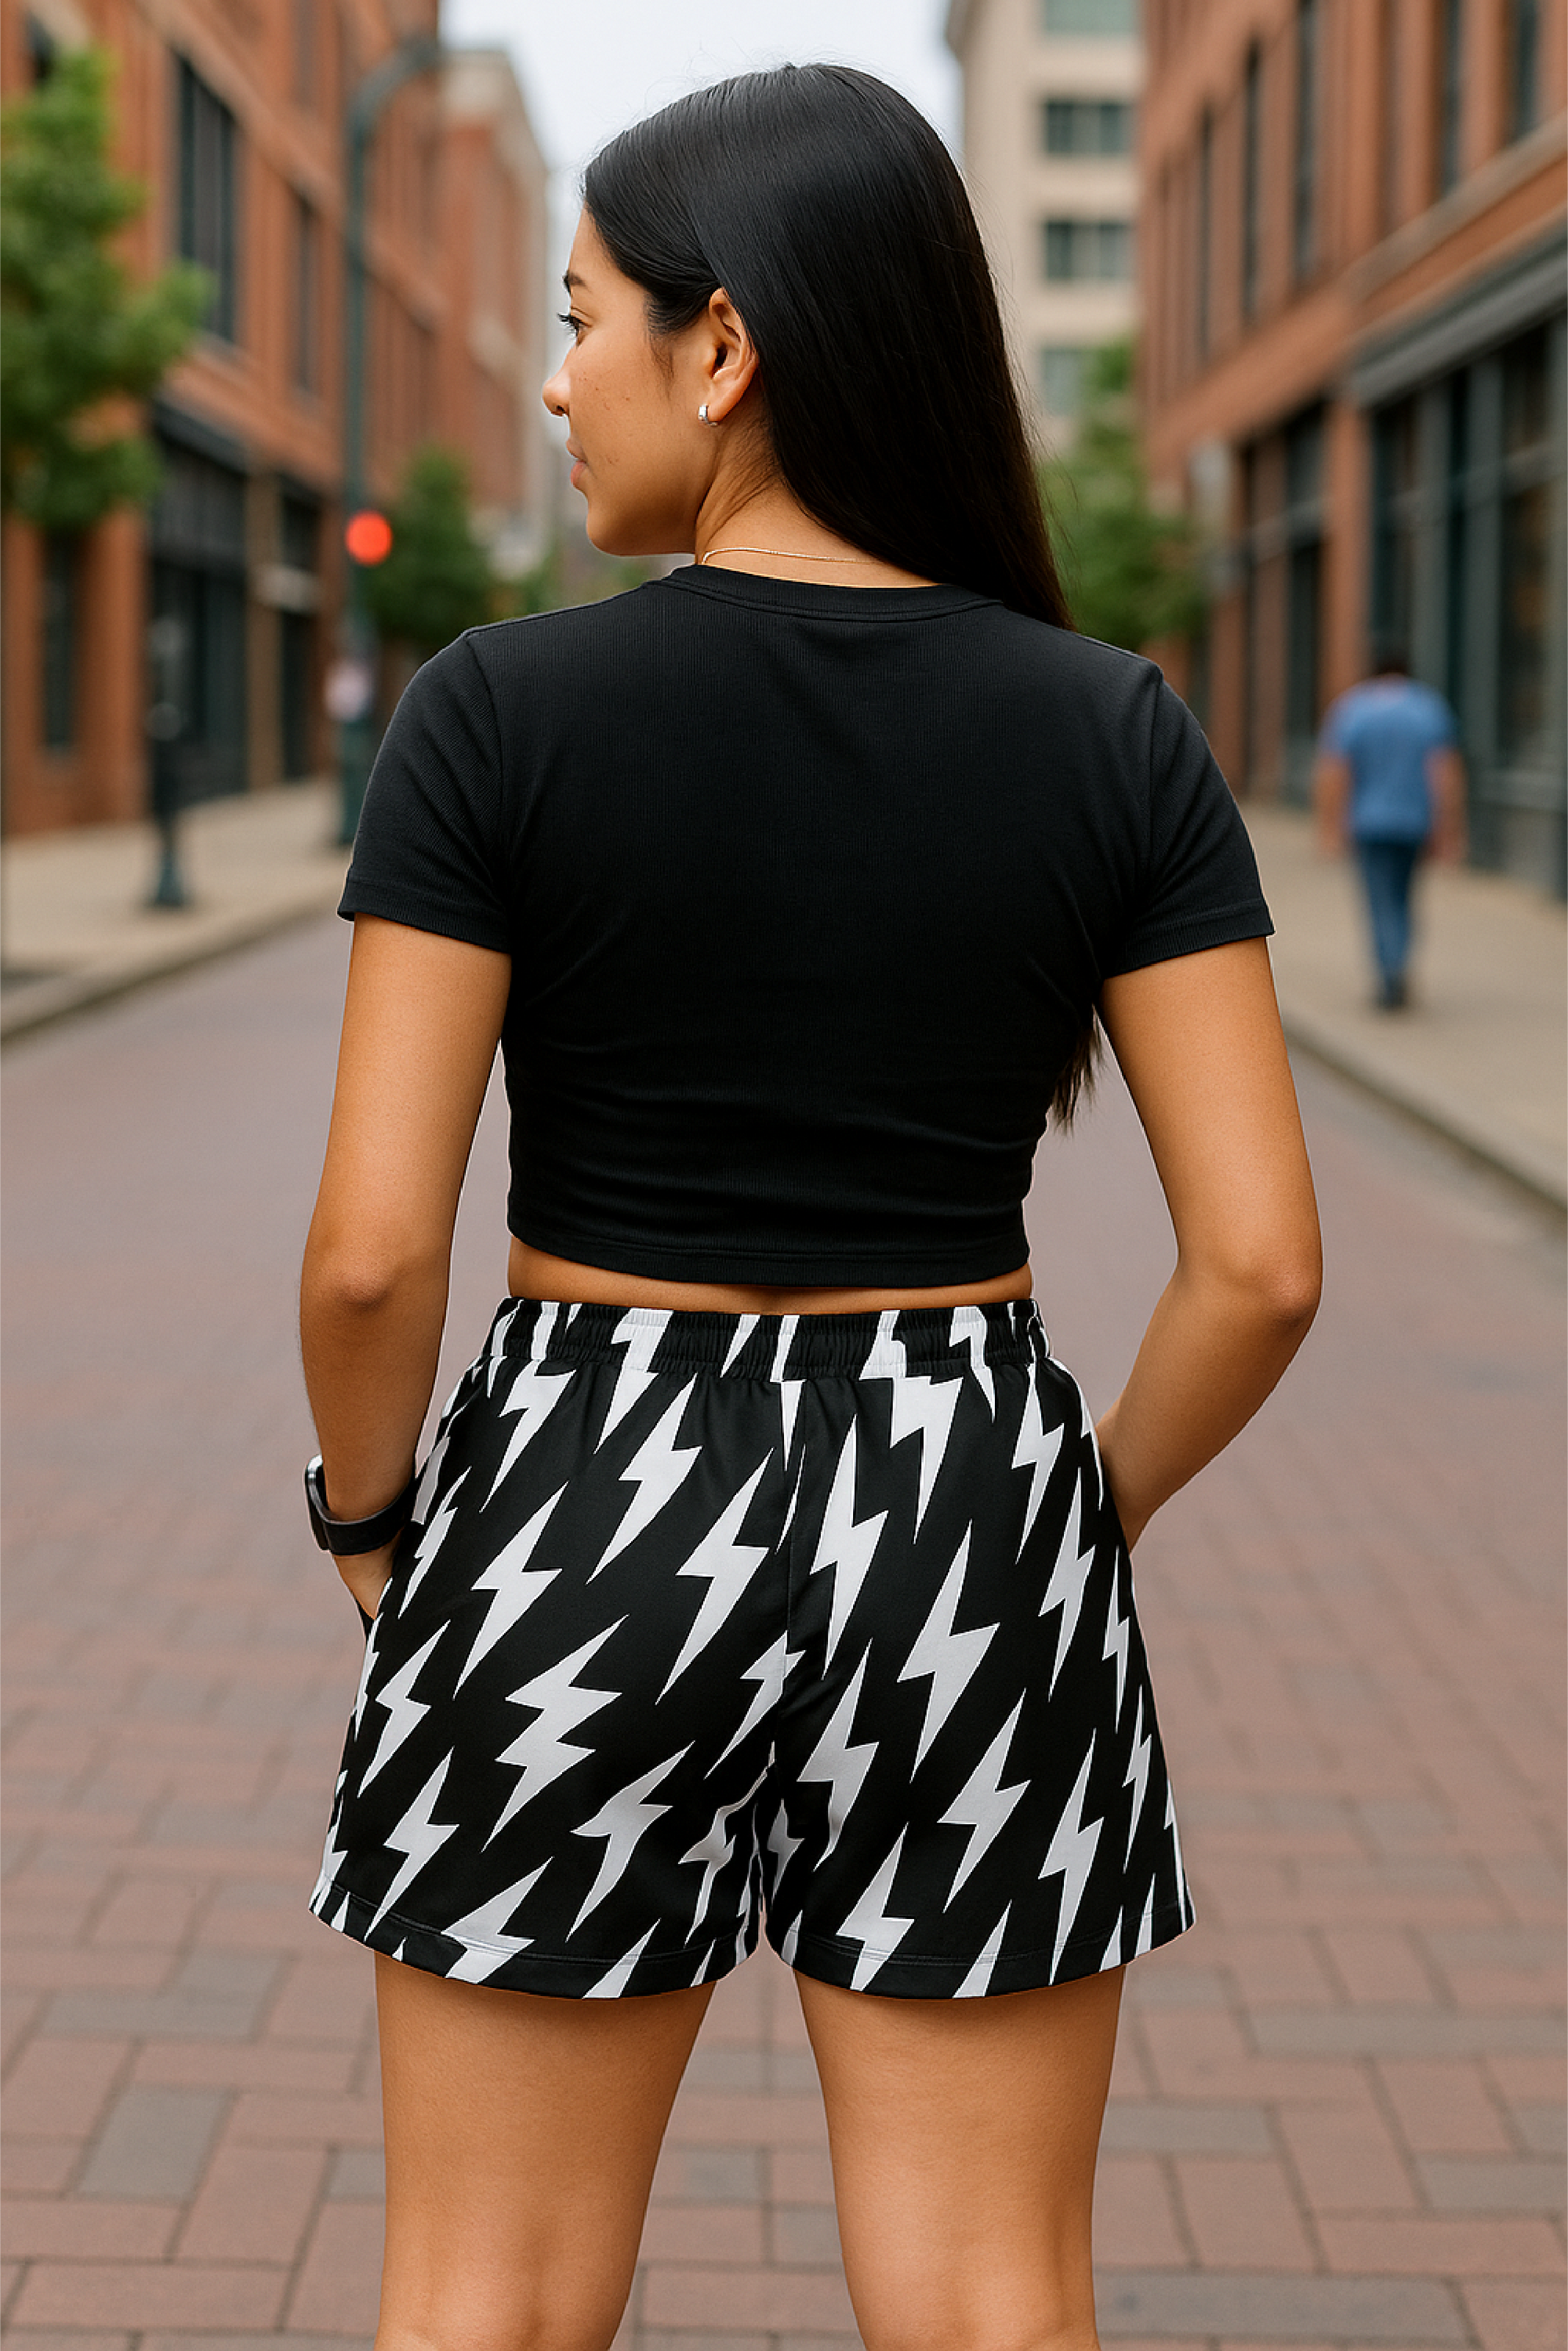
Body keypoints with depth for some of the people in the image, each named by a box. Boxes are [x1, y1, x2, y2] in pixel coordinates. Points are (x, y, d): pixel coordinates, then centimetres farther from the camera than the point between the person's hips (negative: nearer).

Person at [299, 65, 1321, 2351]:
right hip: (963, 1547, 2)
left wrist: (368, 1517, 5)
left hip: (582, 1537, -1)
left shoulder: (502, 709, -11)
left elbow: (370, 1248, -14)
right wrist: (1086, 1513, 10)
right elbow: (1263, 1260, -7)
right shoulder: (1112, 730, -5)